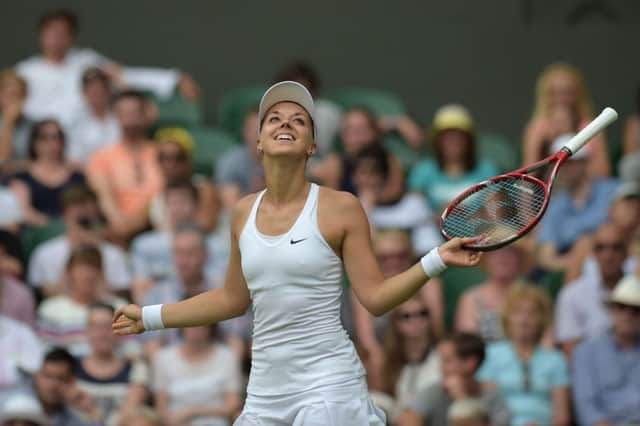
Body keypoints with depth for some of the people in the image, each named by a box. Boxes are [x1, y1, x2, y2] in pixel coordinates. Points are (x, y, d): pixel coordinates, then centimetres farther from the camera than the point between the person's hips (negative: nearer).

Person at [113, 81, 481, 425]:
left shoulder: (340, 208, -4)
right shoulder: (244, 212, 9)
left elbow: (375, 297, -6)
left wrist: (437, 260, -18)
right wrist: (150, 317, 23)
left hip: (328, 386, -5)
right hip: (265, 391, 5)